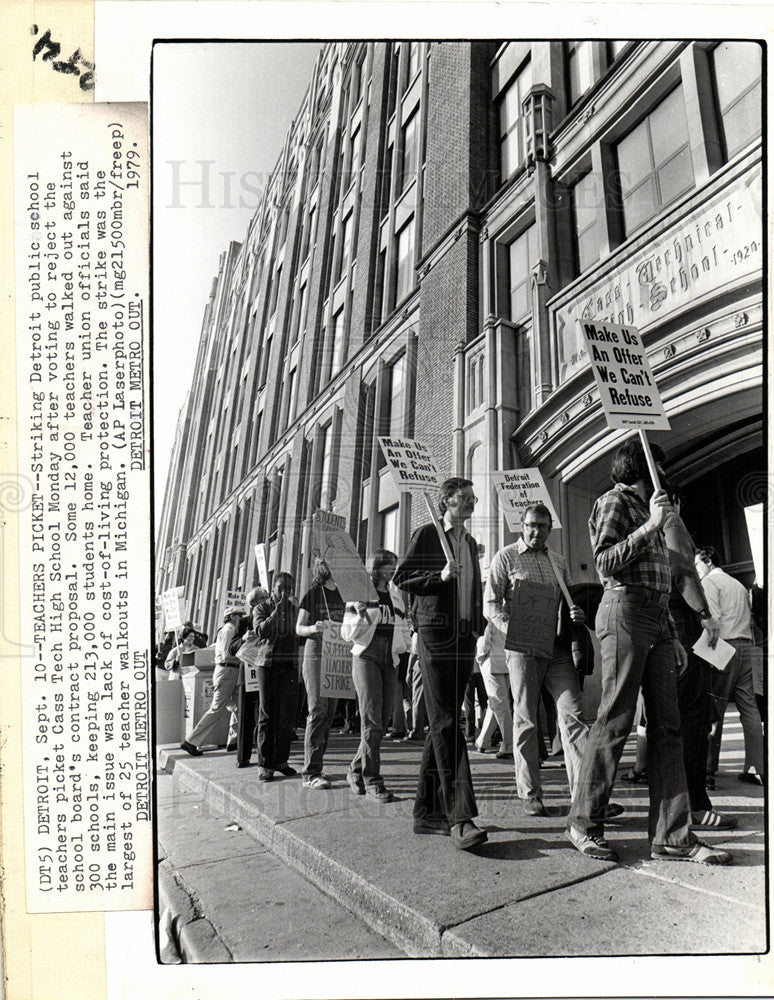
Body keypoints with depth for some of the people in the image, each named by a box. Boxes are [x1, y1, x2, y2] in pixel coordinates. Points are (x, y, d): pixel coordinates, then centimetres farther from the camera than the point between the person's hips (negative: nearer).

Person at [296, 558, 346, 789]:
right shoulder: (312, 594, 2)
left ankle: (316, 764, 14)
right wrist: (314, 628, -19)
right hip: (315, 651, -5)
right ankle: (311, 773, -13)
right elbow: (299, 628, 1)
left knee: (330, 712, 5)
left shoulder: (344, 594, 14)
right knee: (317, 710, -13)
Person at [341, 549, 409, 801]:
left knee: (382, 721, 4)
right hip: (366, 658, -6)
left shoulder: (394, 596, 18)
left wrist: (402, 647, 13)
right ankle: (372, 779, -8)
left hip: (390, 661, 6)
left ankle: (356, 770, 19)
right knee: (372, 720, -12)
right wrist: (360, 615, -19)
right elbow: (348, 634, -2)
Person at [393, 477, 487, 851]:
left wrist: (479, 625, 15)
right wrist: (440, 576, -15)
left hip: (464, 638, 7)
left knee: (442, 724, 8)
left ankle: (427, 812, 13)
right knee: (446, 723, -14)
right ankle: (459, 817, -18)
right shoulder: (426, 534, 2)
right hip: (435, 633, -7)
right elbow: (401, 578, -3)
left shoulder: (470, 543, 23)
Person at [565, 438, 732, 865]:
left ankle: (672, 835, 3)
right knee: (615, 719, -8)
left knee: (667, 725, 2)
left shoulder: (648, 508, 28)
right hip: (625, 610, -9)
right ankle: (584, 822, 2)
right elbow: (606, 562, -13)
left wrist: (672, 637, 21)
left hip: (657, 620, 9)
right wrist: (651, 526, -13)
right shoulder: (613, 502, 1)